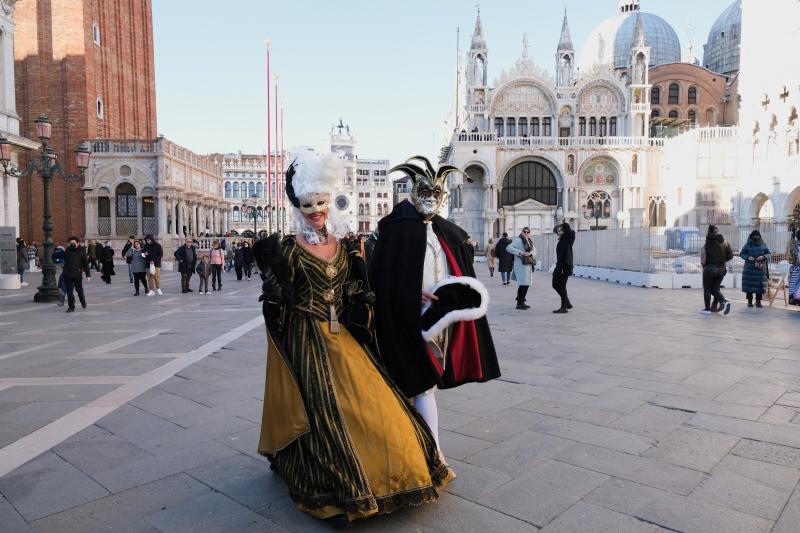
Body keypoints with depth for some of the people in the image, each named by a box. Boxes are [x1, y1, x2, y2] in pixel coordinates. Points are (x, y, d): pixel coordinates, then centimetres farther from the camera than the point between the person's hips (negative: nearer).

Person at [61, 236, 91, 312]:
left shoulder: (81, 252, 1)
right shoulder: (67, 251, 6)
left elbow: (86, 264, 1)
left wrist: (88, 275, -3)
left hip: (77, 275, -1)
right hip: (67, 275, 1)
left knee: (79, 290, 13)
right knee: (69, 291, 0)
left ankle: (83, 302, 40)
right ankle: (71, 307, 7)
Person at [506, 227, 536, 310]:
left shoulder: (530, 241, 17)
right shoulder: (518, 240, -7)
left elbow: (534, 250, 13)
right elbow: (508, 248, -15)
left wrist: (530, 253, -10)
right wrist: (519, 252, -22)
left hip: (529, 265, 8)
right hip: (521, 265, -8)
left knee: (527, 284, 11)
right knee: (523, 284, -12)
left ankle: (522, 302, 22)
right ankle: (519, 303, -4)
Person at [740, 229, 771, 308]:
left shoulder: (763, 245, 7)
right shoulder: (747, 245, 1)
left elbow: (768, 254, 8)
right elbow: (742, 254, 1)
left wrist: (763, 257, -13)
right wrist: (748, 257, -18)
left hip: (760, 268, 1)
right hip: (749, 268, -1)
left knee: (759, 285, 0)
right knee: (749, 285, 0)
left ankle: (758, 301, 10)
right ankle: (749, 301, 9)